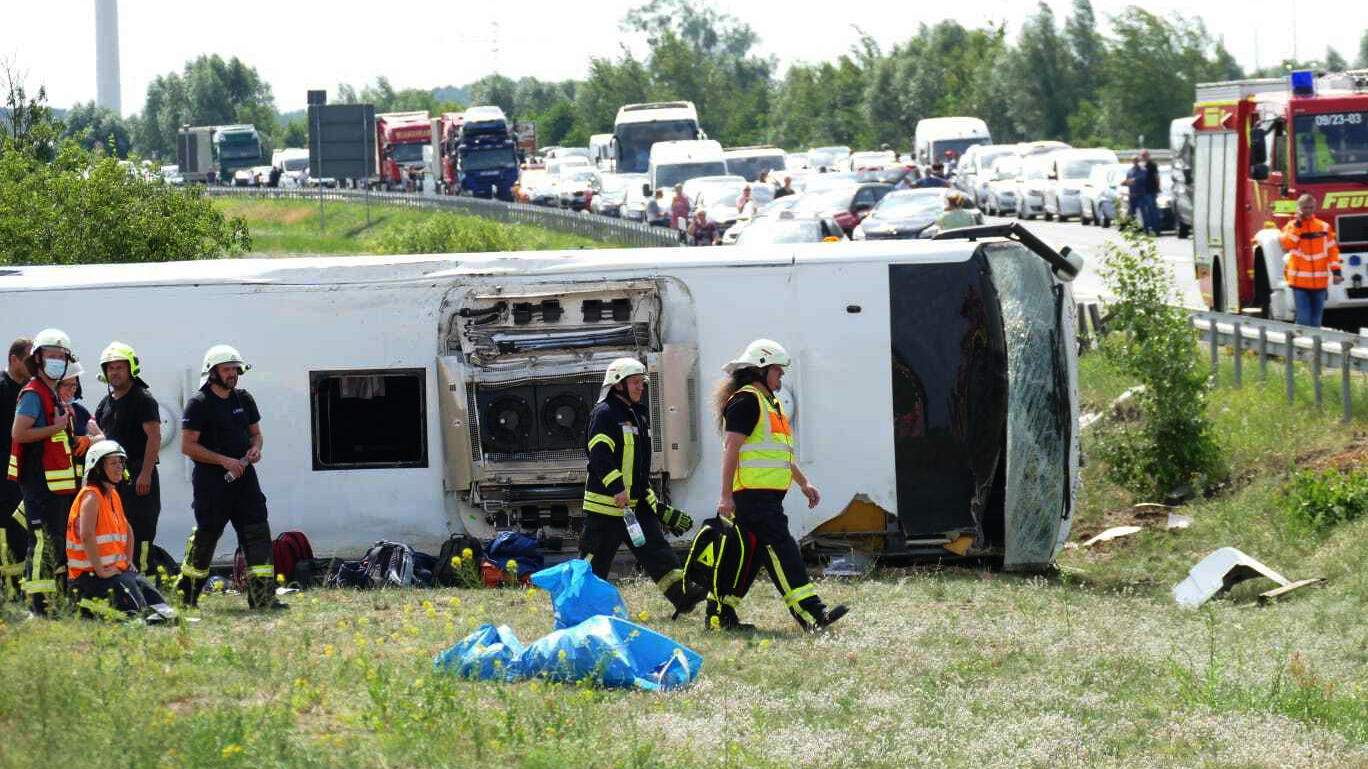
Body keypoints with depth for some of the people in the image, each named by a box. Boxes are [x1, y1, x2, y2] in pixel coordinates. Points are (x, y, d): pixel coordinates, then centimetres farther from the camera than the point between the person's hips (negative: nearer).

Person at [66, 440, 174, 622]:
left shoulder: (113, 495, 16)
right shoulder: (91, 496, -14)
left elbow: (127, 531, 30)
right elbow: (86, 535, -26)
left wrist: (129, 562, 18)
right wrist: (100, 571, -25)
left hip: (115, 569, 9)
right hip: (88, 575, -9)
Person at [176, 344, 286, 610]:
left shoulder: (244, 399, 12)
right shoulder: (199, 403, -7)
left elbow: (256, 433, 23)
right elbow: (188, 446, -11)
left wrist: (255, 448, -1)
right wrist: (223, 460, -17)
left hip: (243, 476, 6)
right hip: (211, 480, -6)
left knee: (258, 533, -4)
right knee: (205, 536, 1)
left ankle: (262, 596, -4)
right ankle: (186, 596, 16)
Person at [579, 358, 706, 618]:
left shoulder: (639, 414, 20)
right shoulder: (604, 414, -9)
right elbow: (600, 455, -21)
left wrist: (655, 503, 25)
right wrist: (616, 488, -29)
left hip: (638, 502, 8)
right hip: (607, 501, -8)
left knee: (656, 549, -3)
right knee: (595, 558, -1)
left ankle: (682, 596, -12)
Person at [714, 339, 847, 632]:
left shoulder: (770, 403, 23)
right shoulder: (746, 401, -10)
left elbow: (781, 454, 32)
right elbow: (731, 448, -16)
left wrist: (803, 483, 28)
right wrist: (726, 495, -20)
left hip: (768, 495, 11)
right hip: (754, 494, -11)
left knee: (749, 555, 12)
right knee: (781, 550, -15)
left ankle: (720, 611, 18)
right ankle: (810, 613, -21)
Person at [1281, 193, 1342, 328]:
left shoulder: (1324, 227, 6)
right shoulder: (1292, 226, 2)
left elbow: (1332, 250, 9)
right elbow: (1286, 244, -15)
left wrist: (1336, 271, 2)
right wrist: (1297, 225, -16)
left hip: (1319, 281, 3)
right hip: (1300, 280, -2)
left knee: (1316, 320, 8)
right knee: (1303, 319, -9)